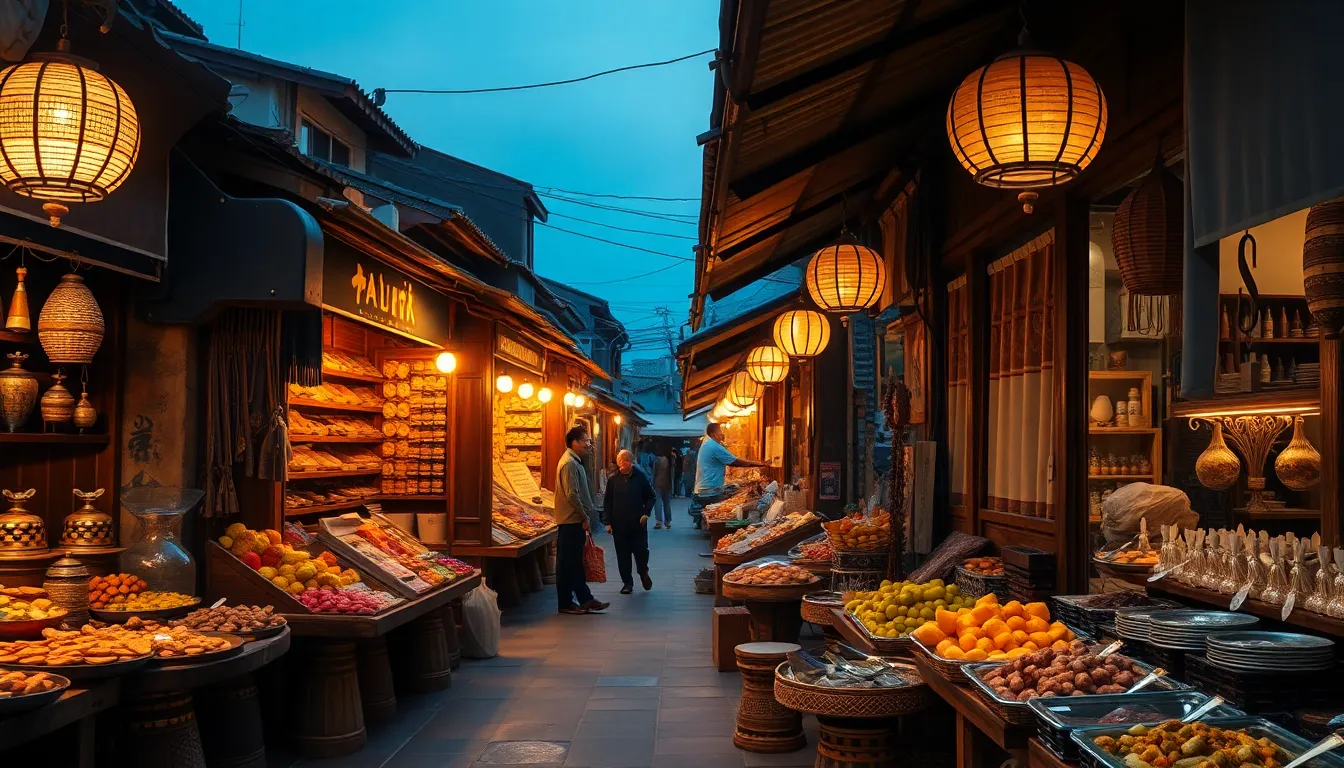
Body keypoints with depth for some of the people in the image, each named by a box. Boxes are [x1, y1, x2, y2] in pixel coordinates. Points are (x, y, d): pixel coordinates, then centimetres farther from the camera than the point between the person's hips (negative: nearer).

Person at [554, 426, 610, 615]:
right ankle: (566, 603, 5)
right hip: (571, 521, -10)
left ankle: (585, 599, 18)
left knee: (575, 563, 13)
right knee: (568, 564, -2)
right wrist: (584, 518, -16)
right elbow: (572, 495, -23)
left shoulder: (575, 462, 16)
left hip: (575, 521, 10)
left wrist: (585, 517, 16)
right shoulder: (569, 463, -17)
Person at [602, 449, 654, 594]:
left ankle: (643, 573, 32)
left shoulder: (640, 477, -3)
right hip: (619, 524, 1)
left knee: (641, 551, 3)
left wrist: (646, 513, -7)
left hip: (638, 523, -1)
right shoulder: (613, 479, -3)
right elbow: (607, 502, 1)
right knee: (623, 555, 6)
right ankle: (627, 582, 19)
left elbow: (650, 497, 7)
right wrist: (607, 522, -3)